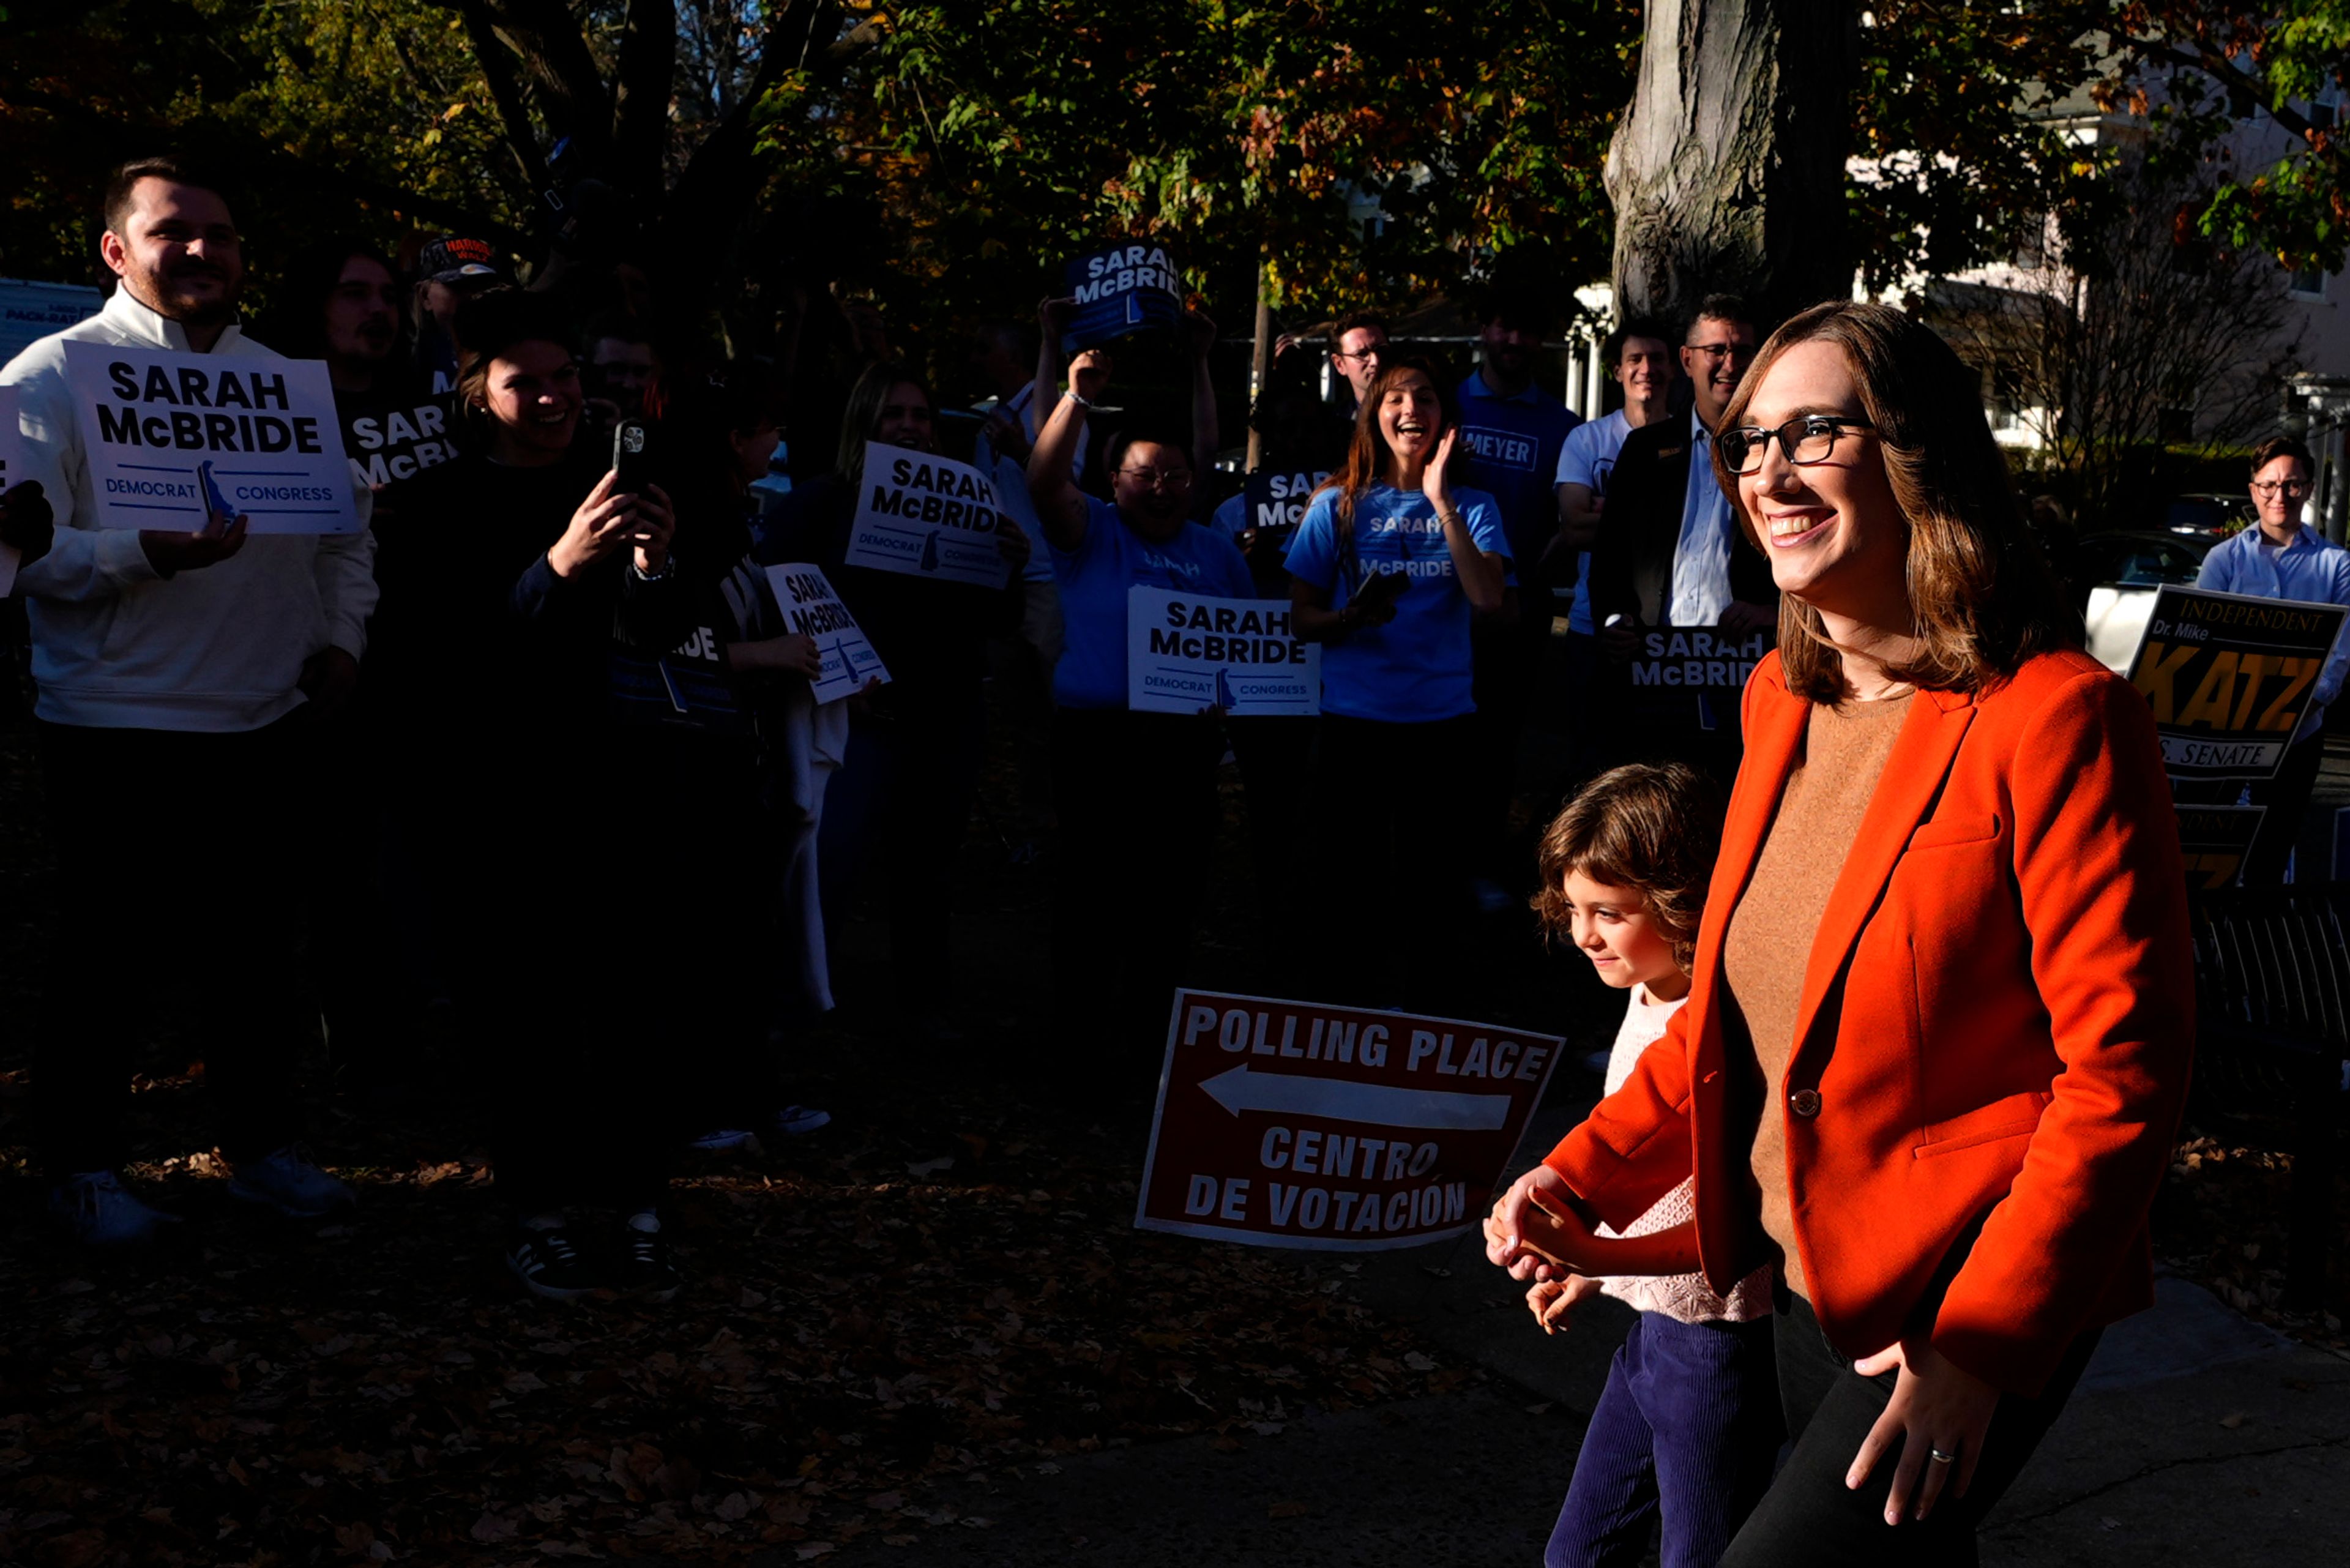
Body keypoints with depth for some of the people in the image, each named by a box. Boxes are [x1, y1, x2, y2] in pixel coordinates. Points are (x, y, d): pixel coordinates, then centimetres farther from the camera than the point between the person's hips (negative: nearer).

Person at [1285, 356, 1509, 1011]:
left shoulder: (1471, 506, 5)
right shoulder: (1339, 505, 5)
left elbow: (1487, 596, -13)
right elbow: (1302, 614, 4)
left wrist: (1442, 503, -17)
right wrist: (1351, 618, -17)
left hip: (1442, 717, 0)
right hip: (1353, 716, 0)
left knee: (1434, 876, 4)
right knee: (1349, 876, 4)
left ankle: (1427, 997, 19)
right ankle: (1345, 1001, 19)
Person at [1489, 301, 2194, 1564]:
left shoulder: (2052, 715, -18)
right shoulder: (1786, 700, 7)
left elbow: (2124, 1065, -19)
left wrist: (1982, 1343, -22)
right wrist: (1586, 1175, 3)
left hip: (1978, 1301, -7)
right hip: (1812, 1273, 8)